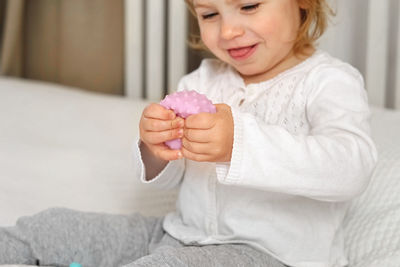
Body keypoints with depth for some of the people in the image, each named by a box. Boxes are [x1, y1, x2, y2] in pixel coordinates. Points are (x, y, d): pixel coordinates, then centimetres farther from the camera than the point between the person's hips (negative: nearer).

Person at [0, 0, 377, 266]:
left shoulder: (329, 82, -11)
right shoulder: (202, 80, 8)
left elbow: (351, 167, -31)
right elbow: (167, 178, 8)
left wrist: (240, 142, -43)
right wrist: (155, 151, -18)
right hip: (179, 233, 7)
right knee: (50, 227, 4)